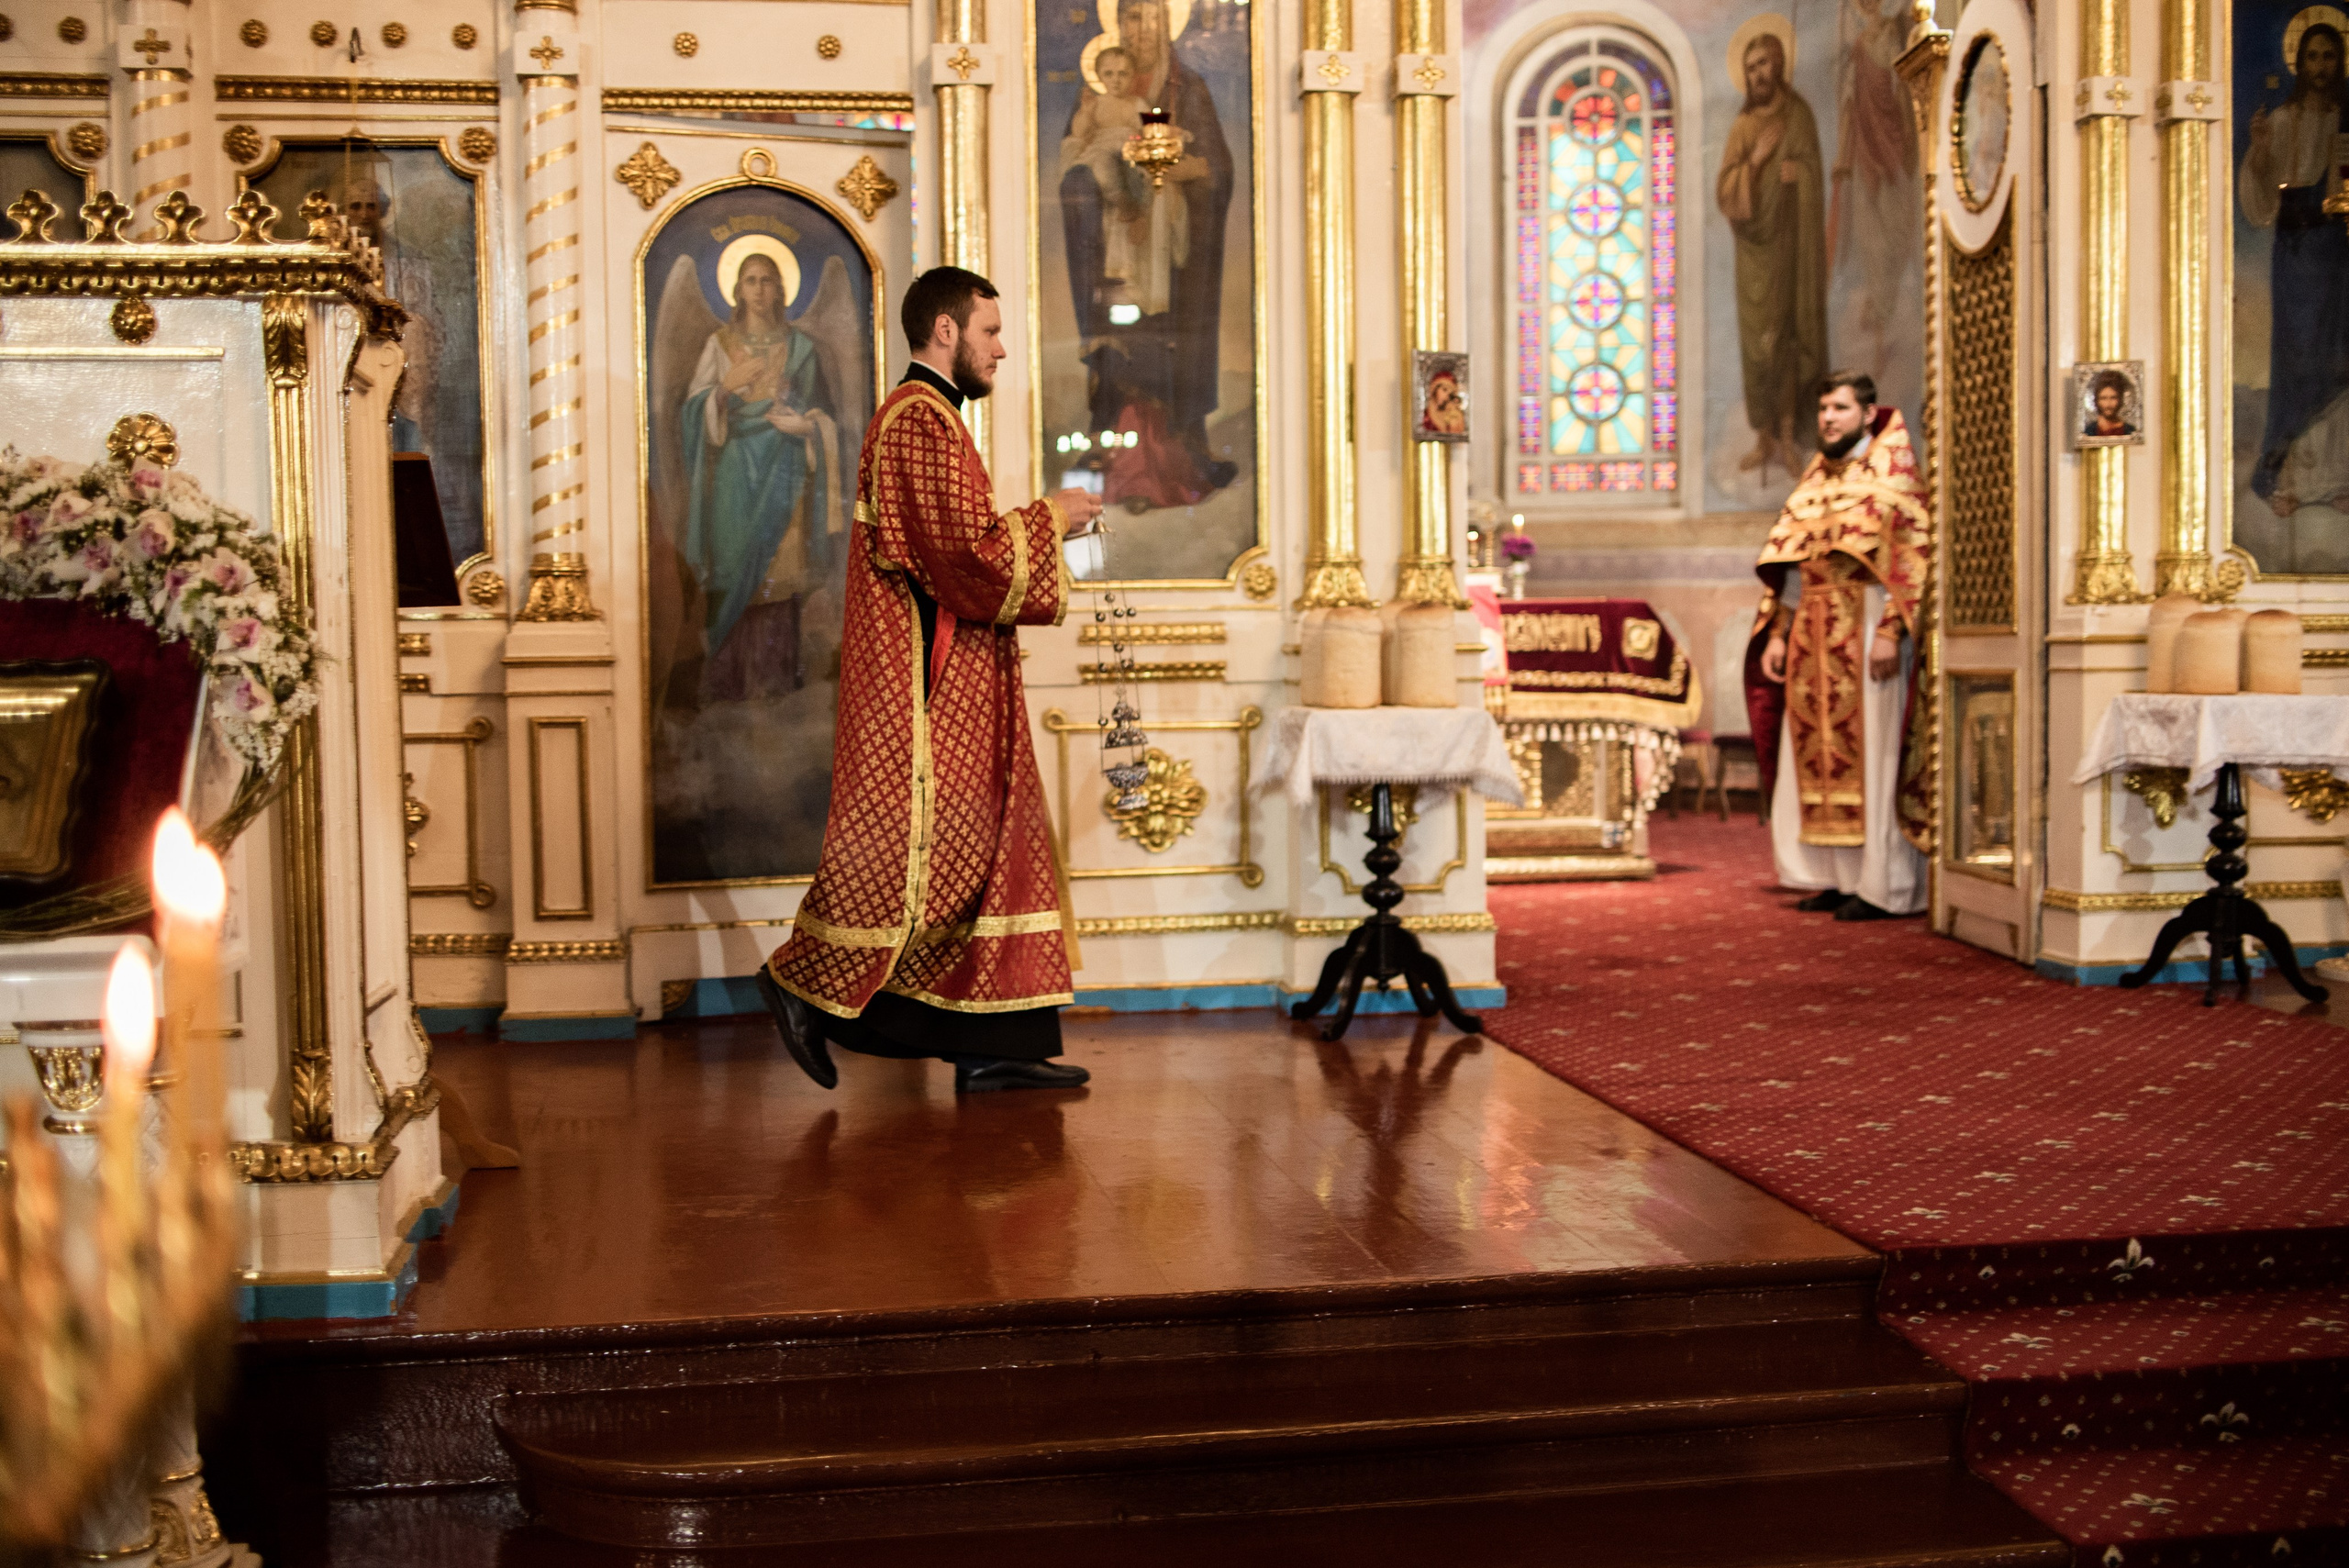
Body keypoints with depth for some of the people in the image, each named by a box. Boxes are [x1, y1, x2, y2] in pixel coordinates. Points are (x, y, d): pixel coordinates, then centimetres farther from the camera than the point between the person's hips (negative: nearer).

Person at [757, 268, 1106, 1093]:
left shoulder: (924, 418, 20)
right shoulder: (922, 421, -14)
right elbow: (969, 554, -22)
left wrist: (1040, 528, 15)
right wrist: (1049, 519, -7)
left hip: (950, 685, 11)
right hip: (924, 685, -11)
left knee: (991, 843, 7)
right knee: (908, 842, -5)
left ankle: (993, 1046, 9)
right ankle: (807, 983, 10)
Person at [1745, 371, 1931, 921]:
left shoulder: (1892, 469, -3)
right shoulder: (1816, 477, 18)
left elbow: (1912, 553, -11)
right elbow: (1791, 564, 18)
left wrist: (1891, 632, -20)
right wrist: (1777, 634, 10)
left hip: (1867, 632, -7)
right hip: (1815, 638, 7)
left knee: (1872, 754, -5)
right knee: (1817, 755, 6)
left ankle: (1883, 885, -1)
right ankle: (1835, 876, 13)